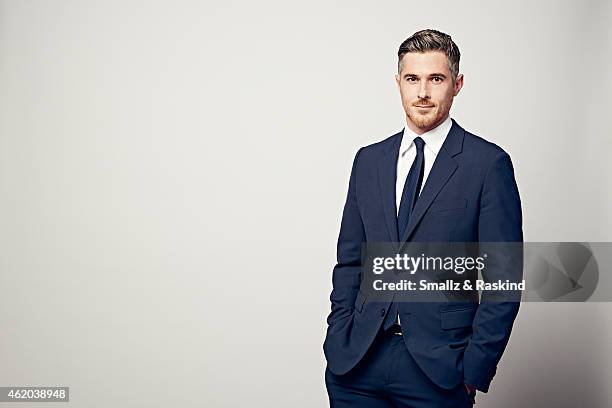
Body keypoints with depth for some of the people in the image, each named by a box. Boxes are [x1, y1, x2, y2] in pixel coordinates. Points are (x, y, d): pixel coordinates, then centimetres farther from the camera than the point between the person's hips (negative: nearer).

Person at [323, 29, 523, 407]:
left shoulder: (489, 163, -4)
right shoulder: (368, 160, 9)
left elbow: (503, 277, -6)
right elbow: (349, 260, 11)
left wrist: (475, 369, -9)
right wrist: (339, 341, 2)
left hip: (438, 366, -3)